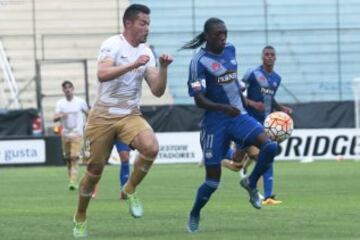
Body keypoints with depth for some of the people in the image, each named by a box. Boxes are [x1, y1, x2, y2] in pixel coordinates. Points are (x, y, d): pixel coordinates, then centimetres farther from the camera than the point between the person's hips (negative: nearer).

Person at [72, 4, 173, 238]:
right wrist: (134, 65, -33)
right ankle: (80, 218, 25)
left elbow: (157, 90, 3)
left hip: (130, 115, 4)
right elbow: (102, 74, -29)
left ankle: (130, 190, -2)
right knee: (95, 170, 3)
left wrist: (163, 68, -12)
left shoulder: (146, 53, 6)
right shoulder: (113, 45, -11)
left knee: (151, 147, -26)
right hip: (103, 116, -4)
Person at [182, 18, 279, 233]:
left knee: (270, 146, -21)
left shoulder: (230, 50, 5)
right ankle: (194, 215, 26)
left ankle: (251, 183, 6)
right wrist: (224, 108, -30)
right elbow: (199, 100, -17)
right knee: (213, 179, -1)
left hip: (239, 116, 5)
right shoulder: (200, 61, -13)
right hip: (215, 122, -5)